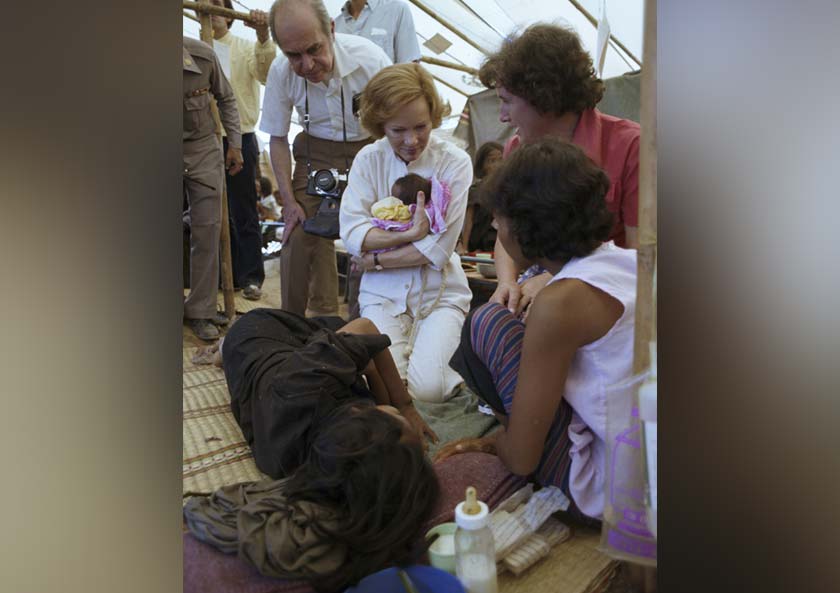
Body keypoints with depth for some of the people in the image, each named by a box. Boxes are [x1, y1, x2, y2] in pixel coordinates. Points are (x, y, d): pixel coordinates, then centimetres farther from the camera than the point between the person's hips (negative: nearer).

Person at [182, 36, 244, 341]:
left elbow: (225, 98, 5)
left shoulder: (202, 54, -11)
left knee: (206, 232, 0)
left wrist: (234, 144, 4)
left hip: (203, 148, 1)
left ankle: (200, 311, 11)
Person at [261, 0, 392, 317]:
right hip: (316, 152, 2)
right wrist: (290, 201, -8)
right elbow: (278, 138, -1)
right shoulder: (280, 72, -15)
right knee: (298, 238, -8)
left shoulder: (370, 59, -24)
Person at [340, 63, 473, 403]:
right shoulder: (368, 160, 0)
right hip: (384, 293, 2)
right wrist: (409, 233, -21)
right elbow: (351, 234, -10)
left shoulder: (455, 162, -7)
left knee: (426, 388, -19)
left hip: (440, 293, -1)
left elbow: (438, 249, -13)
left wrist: (374, 260, -9)